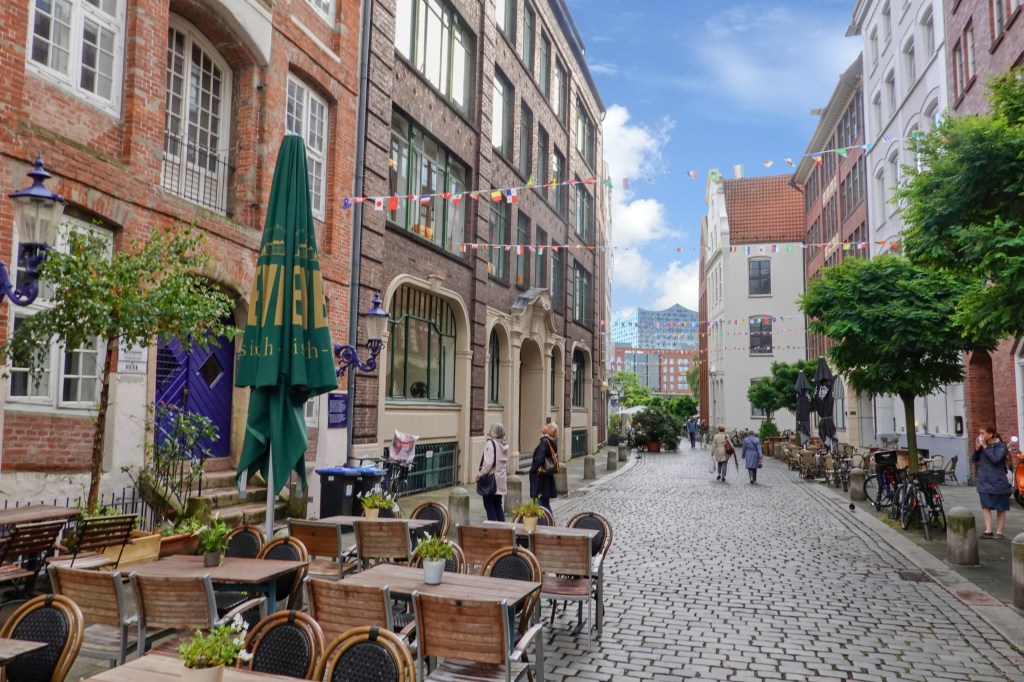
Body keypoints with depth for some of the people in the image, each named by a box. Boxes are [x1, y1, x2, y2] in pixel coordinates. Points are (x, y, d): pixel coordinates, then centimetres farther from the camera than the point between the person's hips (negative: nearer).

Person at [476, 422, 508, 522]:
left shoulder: (491, 443, -16)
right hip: (501, 479, 8)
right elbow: (507, 463, 15)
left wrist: (480, 474, -14)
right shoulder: (504, 444, 10)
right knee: (497, 505, 15)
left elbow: (488, 462, -21)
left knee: (489, 505, 0)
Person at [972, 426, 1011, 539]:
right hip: (984, 481, 5)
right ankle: (988, 530, 0)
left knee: (1000, 508, 6)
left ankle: (999, 532, 11)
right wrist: (977, 448, -8)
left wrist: (985, 447, -20)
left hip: (998, 481, -5)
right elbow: (974, 459, 5)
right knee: (985, 506, 0)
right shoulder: (982, 446, 6)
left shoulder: (1000, 446, -9)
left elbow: (995, 459, -24)